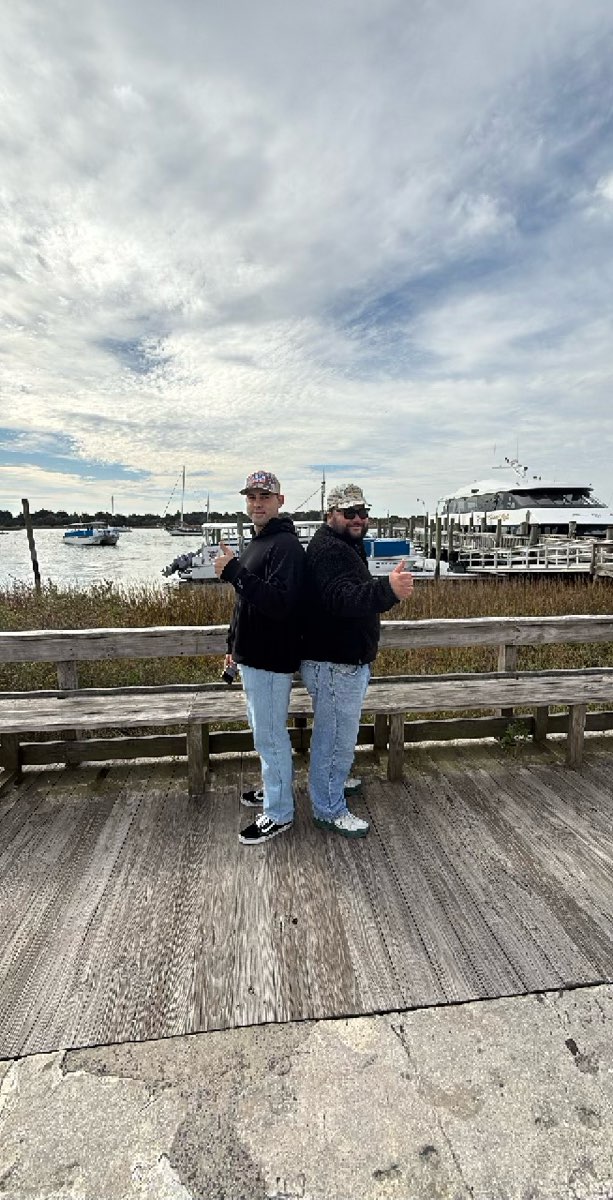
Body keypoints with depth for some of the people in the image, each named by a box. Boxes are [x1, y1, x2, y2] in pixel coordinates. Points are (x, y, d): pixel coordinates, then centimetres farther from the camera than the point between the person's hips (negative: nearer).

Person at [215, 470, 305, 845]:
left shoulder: (286, 546, -18)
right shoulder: (256, 543, 14)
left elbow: (280, 603, -30)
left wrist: (234, 571, -32)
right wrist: (234, 645, 22)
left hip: (271, 660, -10)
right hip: (252, 656, 10)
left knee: (270, 735, 2)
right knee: (266, 731, 22)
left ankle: (279, 813, 19)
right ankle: (276, 788, 41)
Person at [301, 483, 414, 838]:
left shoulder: (347, 545, 15)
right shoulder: (328, 549, -21)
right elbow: (343, 597, -40)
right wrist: (387, 590, -53)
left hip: (346, 661, 11)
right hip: (334, 664, -11)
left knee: (336, 733, 27)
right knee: (337, 738, 3)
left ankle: (332, 783, 48)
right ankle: (330, 810, 21)